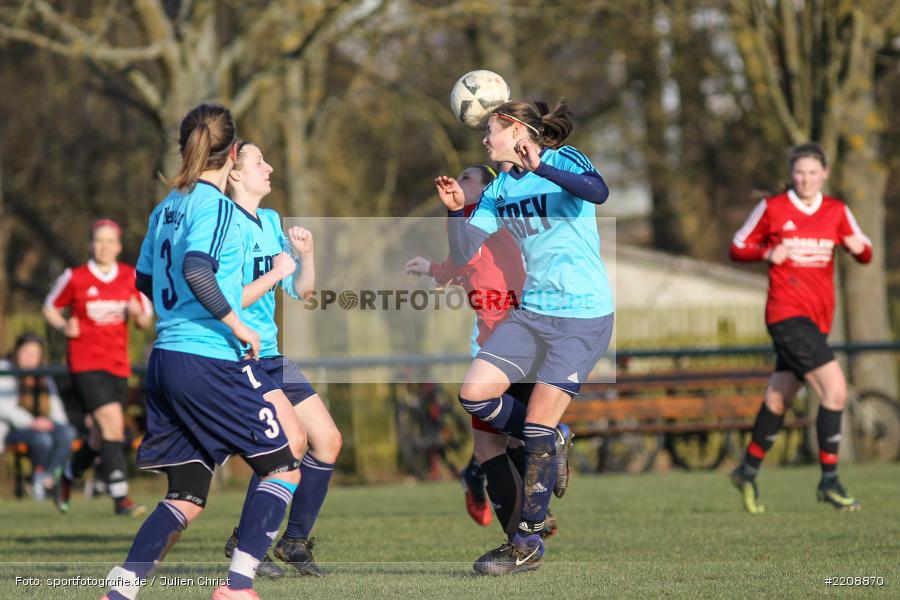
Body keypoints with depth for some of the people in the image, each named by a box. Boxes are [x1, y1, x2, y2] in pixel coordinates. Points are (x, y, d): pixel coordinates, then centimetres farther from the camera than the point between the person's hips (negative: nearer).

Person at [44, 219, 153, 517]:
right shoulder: (74, 278, -3)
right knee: (112, 422, -20)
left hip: (118, 364, 5)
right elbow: (50, 308, 10)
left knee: (100, 437, 10)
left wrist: (138, 314, -12)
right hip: (85, 363, -5)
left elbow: (145, 321, 11)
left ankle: (68, 476, 39)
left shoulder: (131, 277, 6)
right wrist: (64, 326, -10)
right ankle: (120, 496, -20)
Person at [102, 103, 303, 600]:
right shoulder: (215, 205, -9)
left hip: (165, 357, 8)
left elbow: (145, 280, 24)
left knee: (186, 497, 10)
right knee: (283, 467, 4)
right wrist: (236, 324, -15)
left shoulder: (166, 208, 15)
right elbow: (197, 270, -24)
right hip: (210, 361, -8)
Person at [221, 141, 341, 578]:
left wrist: (305, 255, 0)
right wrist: (275, 274, -16)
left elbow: (300, 291, 17)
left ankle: (295, 541, 17)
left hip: (269, 355, 9)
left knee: (327, 439, 6)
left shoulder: (271, 222, 13)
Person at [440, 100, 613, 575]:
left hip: (582, 316, -7)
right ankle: (551, 444, 19)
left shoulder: (563, 161, -8)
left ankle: (528, 543, 4)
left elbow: (598, 192, -31)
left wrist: (540, 167, -40)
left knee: (538, 427, -8)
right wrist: (456, 210, -8)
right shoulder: (500, 188, 11)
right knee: (474, 394, -7)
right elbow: (465, 258, 7)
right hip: (531, 312, 7)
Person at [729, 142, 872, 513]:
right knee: (835, 389, -18)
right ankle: (829, 482, -13)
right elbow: (737, 249, 5)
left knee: (778, 399, 15)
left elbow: (865, 255, 12)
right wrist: (770, 254, -14)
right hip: (787, 313, -5)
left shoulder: (837, 211, 9)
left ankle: (748, 472, 32)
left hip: (818, 317, 5)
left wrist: (859, 247, -11)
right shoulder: (772, 208, -2)